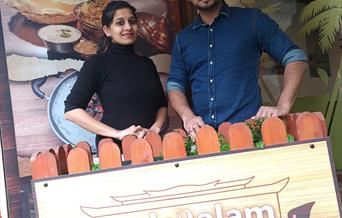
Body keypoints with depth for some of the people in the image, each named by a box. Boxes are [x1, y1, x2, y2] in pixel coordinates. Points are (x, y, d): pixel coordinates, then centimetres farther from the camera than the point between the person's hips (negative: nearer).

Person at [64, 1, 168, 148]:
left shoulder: (147, 63, 12)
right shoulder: (97, 63, -2)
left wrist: (155, 128, -5)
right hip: (114, 146, -3)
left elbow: (162, 104, 15)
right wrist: (117, 133, -16)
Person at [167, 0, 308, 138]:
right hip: (202, 132, 3)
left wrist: (283, 107, -11)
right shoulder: (182, 39, 16)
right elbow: (174, 85, 13)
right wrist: (188, 116, -7)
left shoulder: (251, 20, 6)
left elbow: (296, 56, 2)